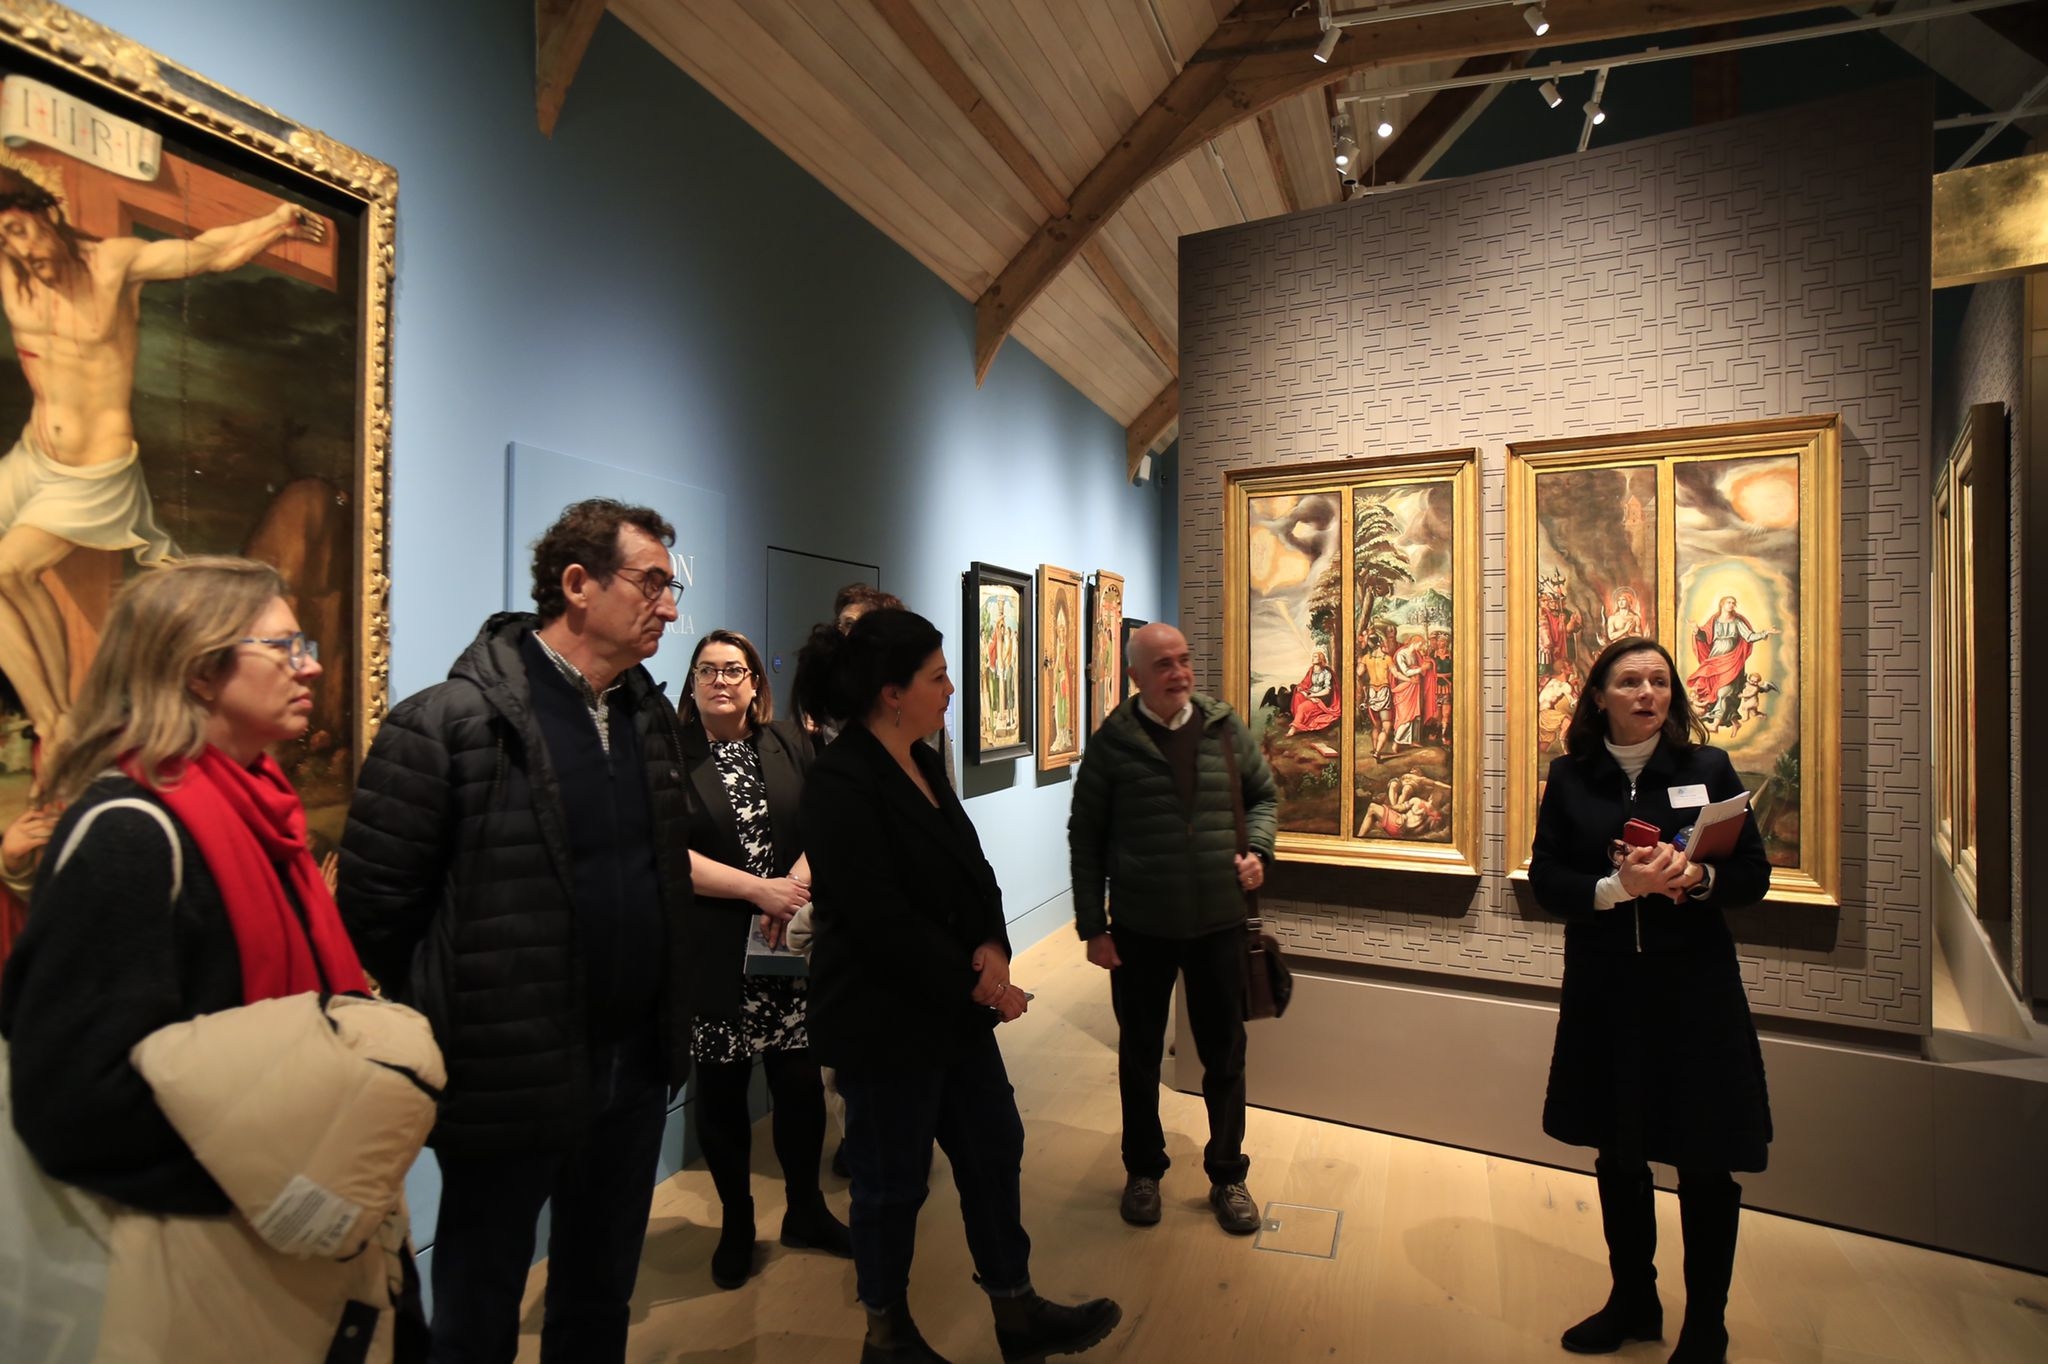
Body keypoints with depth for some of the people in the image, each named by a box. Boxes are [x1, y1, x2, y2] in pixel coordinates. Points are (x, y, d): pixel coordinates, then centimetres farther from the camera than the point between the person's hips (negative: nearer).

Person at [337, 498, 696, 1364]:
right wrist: (447, 1020, -3)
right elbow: (375, 898, -12)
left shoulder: (652, 715, 4)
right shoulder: (450, 721, -16)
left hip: (634, 1066, 6)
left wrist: (665, 1021, 9)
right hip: (507, 1081, -5)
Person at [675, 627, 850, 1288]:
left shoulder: (789, 743, 5)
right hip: (712, 953, -2)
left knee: (801, 1082, 9)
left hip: (793, 946, 2)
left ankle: (805, 1208, 33)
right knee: (721, 1092, 11)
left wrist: (796, 885, -17)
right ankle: (736, 1223, 33)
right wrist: (760, 889, -17)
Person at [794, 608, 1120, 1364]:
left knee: (994, 1151, 18)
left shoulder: (924, 763, 5)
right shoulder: (840, 782, -22)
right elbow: (881, 919, -25)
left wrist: (993, 946, -9)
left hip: (952, 1008, 9)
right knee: (893, 1181, 11)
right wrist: (973, 984, -17)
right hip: (884, 1020, -8)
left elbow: (970, 870, 9)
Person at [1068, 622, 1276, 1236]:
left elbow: (1263, 794, 13)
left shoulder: (1226, 727, -1)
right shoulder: (1113, 742, -8)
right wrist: (1093, 926, -5)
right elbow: (1085, 835, -4)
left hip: (1218, 922, 2)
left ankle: (1228, 1174, 36)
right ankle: (1143, 1170, 37)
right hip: (1139, 928, -1)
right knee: (1140, 1054, 15)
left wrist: (1257, 848, -6)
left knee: (1224, 1054, 15)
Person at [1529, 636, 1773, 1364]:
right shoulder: (1569, 777, 0)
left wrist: (1700, 876, -21)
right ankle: (1633, 1302, 36)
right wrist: (1616, 887, -20)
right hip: (1605, 991, 2)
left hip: (1696, 990, -1)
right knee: (1617, 1154, 15)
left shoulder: (1708, 768, -1)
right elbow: (1545, 879, -4)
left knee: (1704, 1162, 7)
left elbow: (1755, 875, -1)